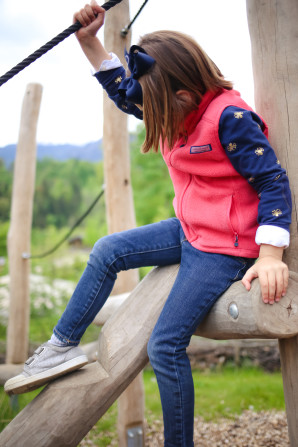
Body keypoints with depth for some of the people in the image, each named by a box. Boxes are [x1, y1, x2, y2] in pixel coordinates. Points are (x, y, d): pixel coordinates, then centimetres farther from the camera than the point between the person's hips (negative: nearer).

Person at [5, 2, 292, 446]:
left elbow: (272, 182, -21)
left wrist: (271, 256, -28)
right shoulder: (177, 109, 4)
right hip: (189, 231, 9)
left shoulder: (230, 117, -21)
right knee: (108, 251, 8)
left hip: (224, 247, -9)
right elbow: (123, 90, 17)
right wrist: (90, 41, 7)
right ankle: (62, 346, 15)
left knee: (166, 346, -12)